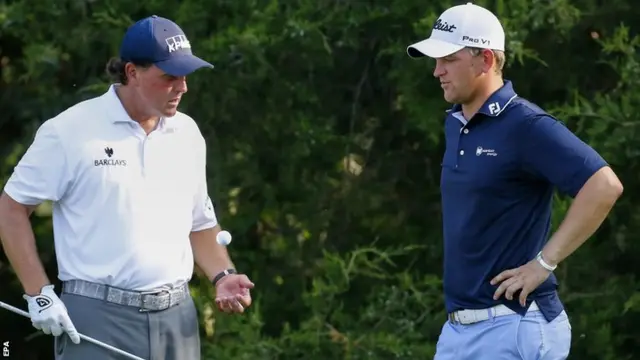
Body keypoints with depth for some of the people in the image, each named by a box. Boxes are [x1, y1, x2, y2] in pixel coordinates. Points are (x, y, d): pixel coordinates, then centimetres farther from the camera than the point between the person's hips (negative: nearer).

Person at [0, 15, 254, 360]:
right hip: (98, 317, -5)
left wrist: (223, 276, 4)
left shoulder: (188, 134, 11)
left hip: (176, 317, 5)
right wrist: (38, 293, -8)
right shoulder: (70, 131, -6)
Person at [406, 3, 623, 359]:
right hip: (457, 327, 9)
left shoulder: (526, 126, -14)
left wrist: (543, 263, -20)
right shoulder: (456, 125, 14)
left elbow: (605, 186, -24)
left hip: (513, 328, -9)